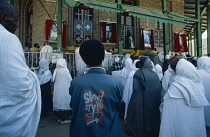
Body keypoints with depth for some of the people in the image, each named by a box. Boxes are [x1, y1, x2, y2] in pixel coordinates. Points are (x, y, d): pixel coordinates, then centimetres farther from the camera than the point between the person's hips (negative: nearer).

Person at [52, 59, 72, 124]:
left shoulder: (56, 71, 3)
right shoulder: (65, 70, -13)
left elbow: (53, 80, 9)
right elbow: (70, 80, -8)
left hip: (57, 90, 6)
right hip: (65, 90, -6)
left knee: (59, 102, 13)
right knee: (64, 103, 0)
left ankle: (59, 118, 22)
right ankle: (64, 119, 3)